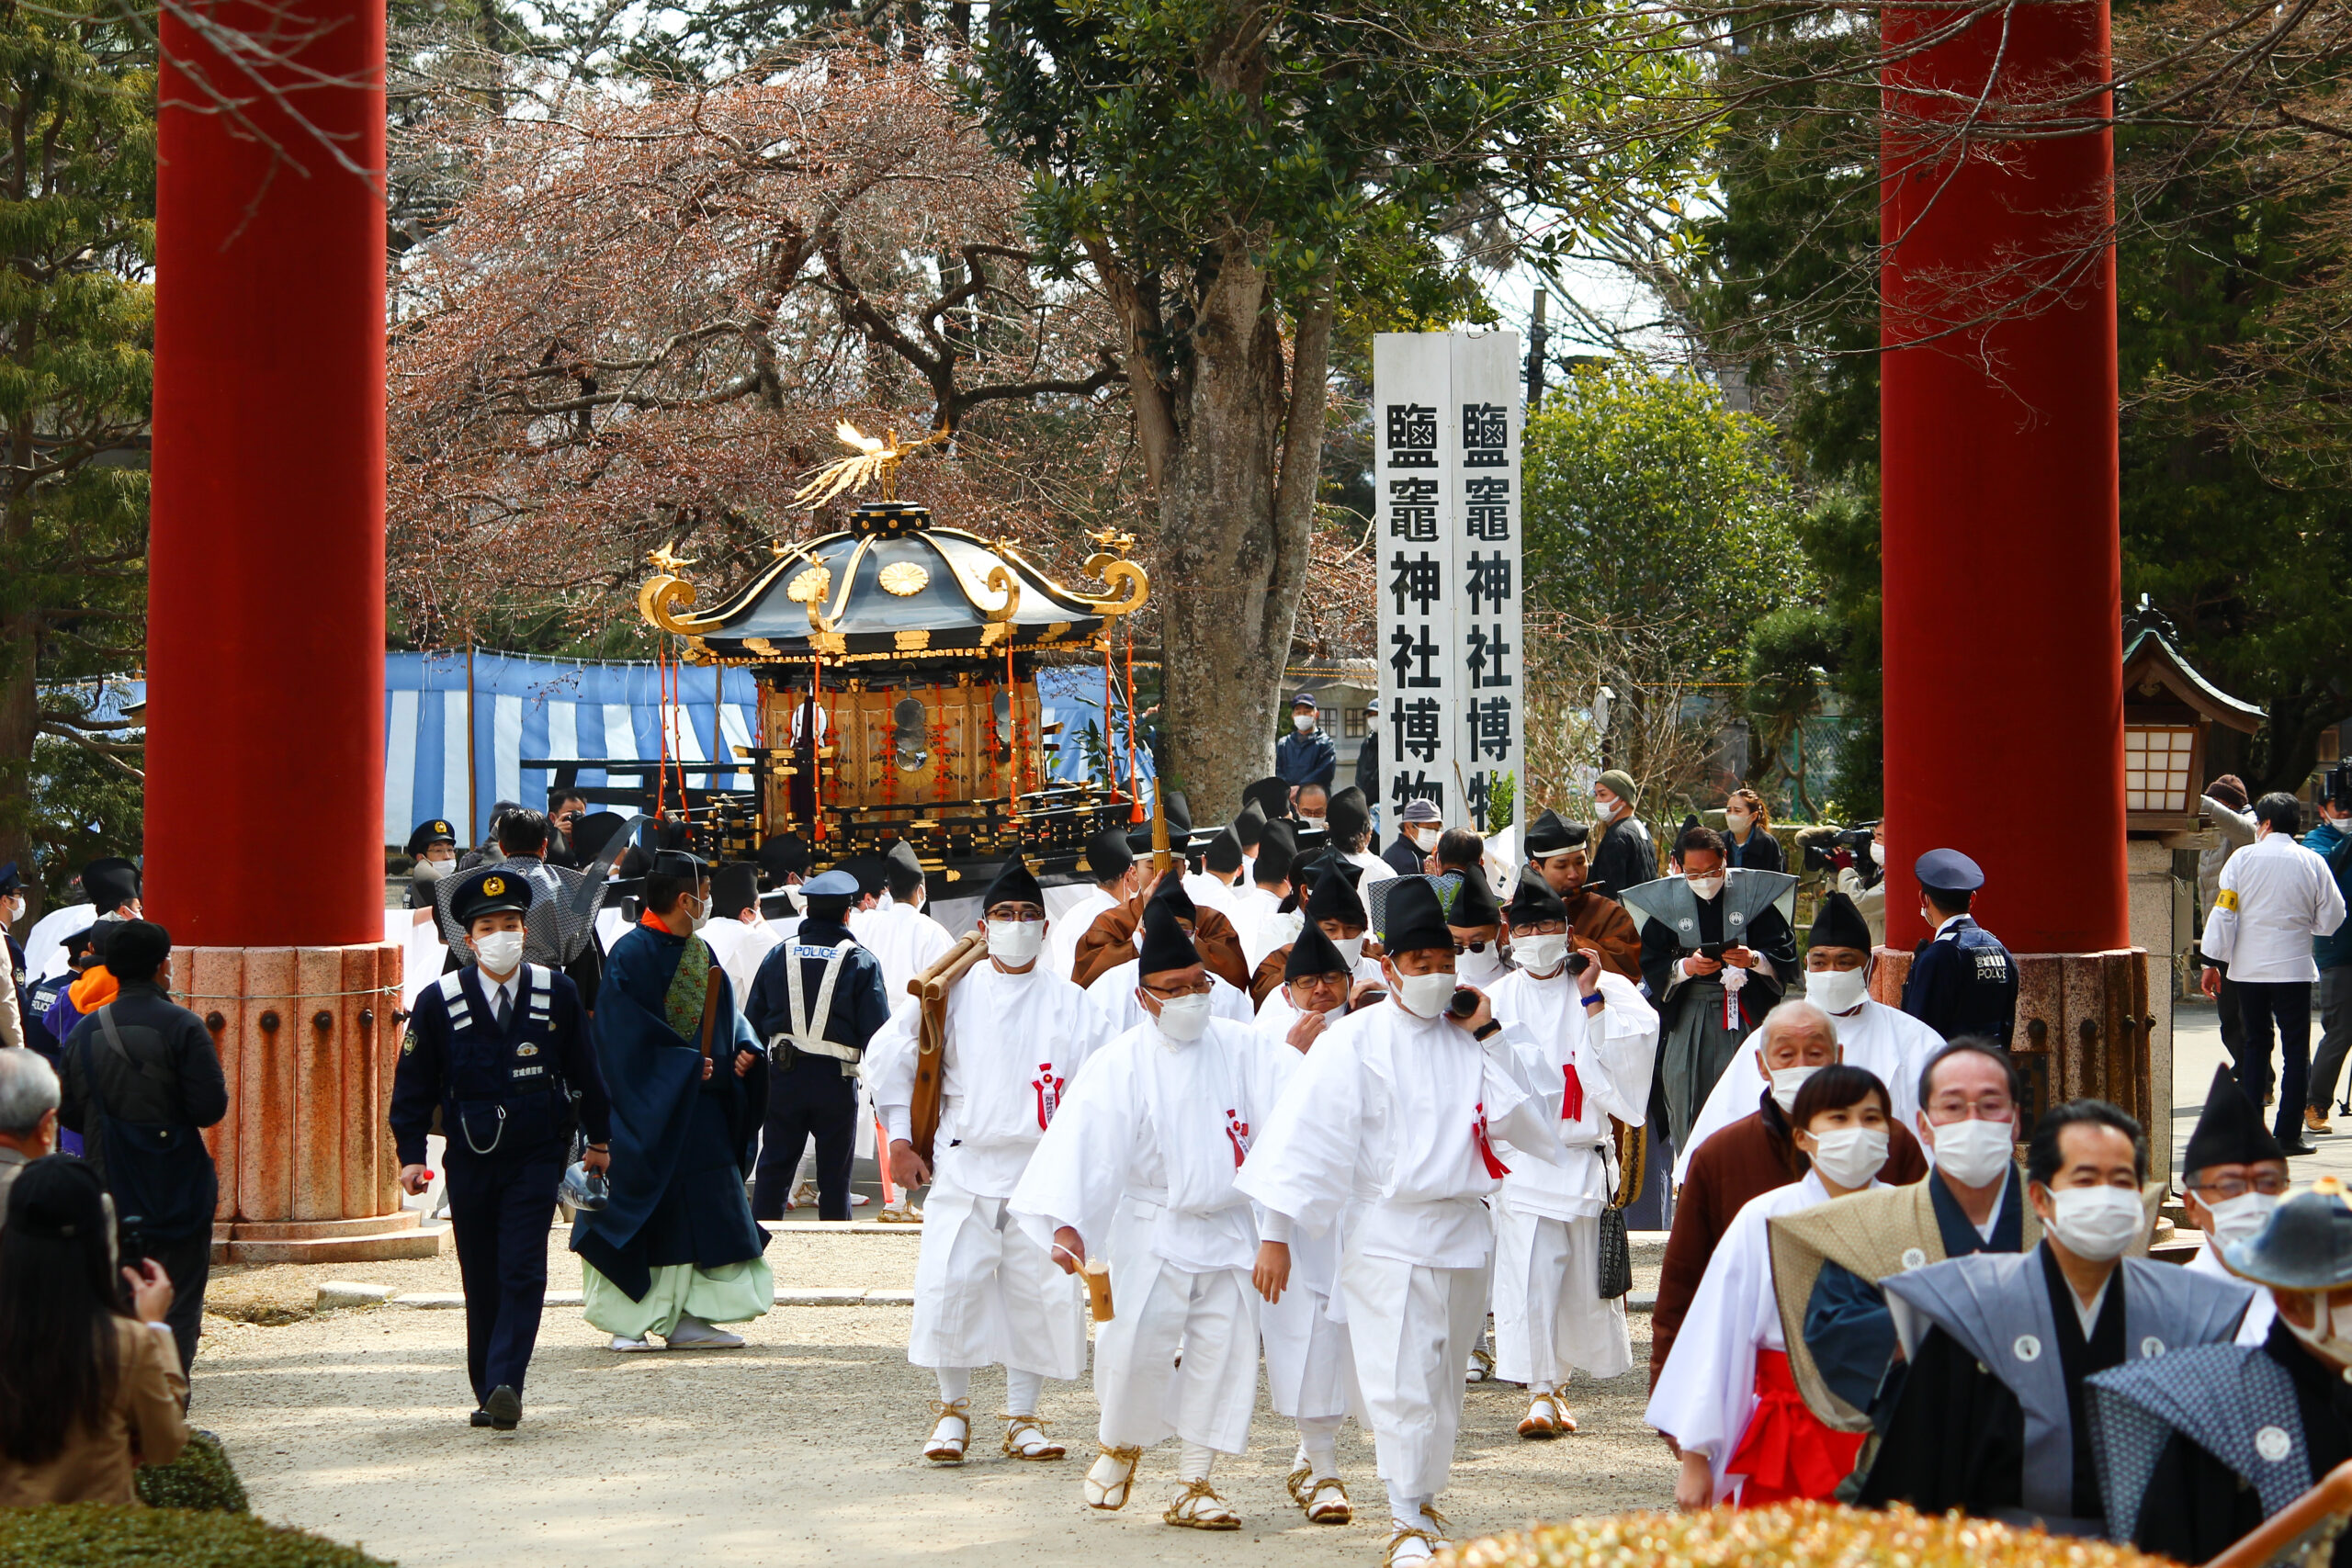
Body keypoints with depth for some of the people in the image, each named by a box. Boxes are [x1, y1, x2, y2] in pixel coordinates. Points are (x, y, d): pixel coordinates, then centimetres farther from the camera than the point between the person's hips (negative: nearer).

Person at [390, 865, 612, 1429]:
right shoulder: (439, 1002, -4)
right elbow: (413, 1084, 2)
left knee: (523, 1274, -12)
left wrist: (598, 1139, 17)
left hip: (536, 1156, -1)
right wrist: (411, 1154, -4)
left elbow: (583, 1070, 10)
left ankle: (504, 1386, -18)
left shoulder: (557, 994, -1)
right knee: (481, 1282, 7)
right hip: (469, 1160, 1)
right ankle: (487, 1393, 17)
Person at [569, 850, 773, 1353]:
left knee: (704, 1213, 5)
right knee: (646, 1213, -4)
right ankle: (628, 1323, 5)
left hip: (699, 1105, 8)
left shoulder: (701, 952, 12)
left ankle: (687, 1319, 9)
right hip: (646, 1105, -8)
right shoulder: (633, 953, -13)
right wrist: (686, 1064, -19)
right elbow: (627, 1034, -18)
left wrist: (744, 1050, -3)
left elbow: (724, 1016, 17)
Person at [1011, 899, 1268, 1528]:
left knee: (1223, 1347, 0)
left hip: (1227, 1228, 3)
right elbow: (1082, 1142, -16)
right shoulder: (1120, 1064, -7)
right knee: (1138, 1343, -12)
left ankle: (1192, 1485, 13)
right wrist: (1066, 1222, -26)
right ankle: (1119, 1445, 19)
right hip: (1150, 1232, -3)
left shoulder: (1238, 1047, 4)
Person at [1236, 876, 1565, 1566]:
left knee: (1443, 1382, 12)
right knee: (1400, 1384, -9)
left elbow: (1532, 1126, 0)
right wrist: (1276, 1231, -11)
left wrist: (1488, 1038, -4)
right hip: (1384, 1235, -4)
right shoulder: (1354, 1041, -4)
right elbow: (1306, 1133, -7)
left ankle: (1422, 1500, 30)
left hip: (1462, 1231, 4)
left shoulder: (1473, 1038, 7)